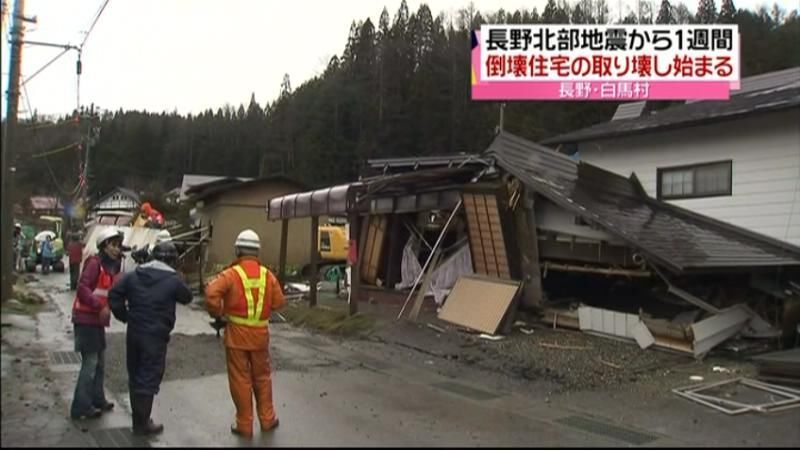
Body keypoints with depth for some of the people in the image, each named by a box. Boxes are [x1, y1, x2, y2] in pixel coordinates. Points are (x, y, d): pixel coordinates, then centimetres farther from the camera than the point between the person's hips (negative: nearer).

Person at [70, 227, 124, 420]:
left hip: (98, 319, 9)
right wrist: (101, 307, -27)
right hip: (86, 318, -9)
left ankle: (97, 400, 28)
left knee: (99, 362, 16)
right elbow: (82, 288, -22)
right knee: (90, 363, -6)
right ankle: (81, 407, 1)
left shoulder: (112, 266, 11)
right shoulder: (94, 263, -14)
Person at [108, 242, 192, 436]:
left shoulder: (134, 274, 4)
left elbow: (114, 295, 2)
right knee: (149, 378, 3)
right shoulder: (173, 280, -12)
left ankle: (138, 418, 29)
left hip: (134, 332, 6)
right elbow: (187, 297, 3)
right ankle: (142, 423, 12)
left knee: (135, 376, 17)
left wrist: (124, 317, 10)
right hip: (156, 335, -6)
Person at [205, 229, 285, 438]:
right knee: (262, 377, 18)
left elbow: (212, 293, -23)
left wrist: (218, 313, -6)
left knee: (240, 379, 8)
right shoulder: (267, 275, 1)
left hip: (237, 333, -3)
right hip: (260, 333, 3)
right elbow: (279, 302, 2)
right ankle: (267, 419, 27)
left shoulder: (231, 273, -10)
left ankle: (244, 425, 16)